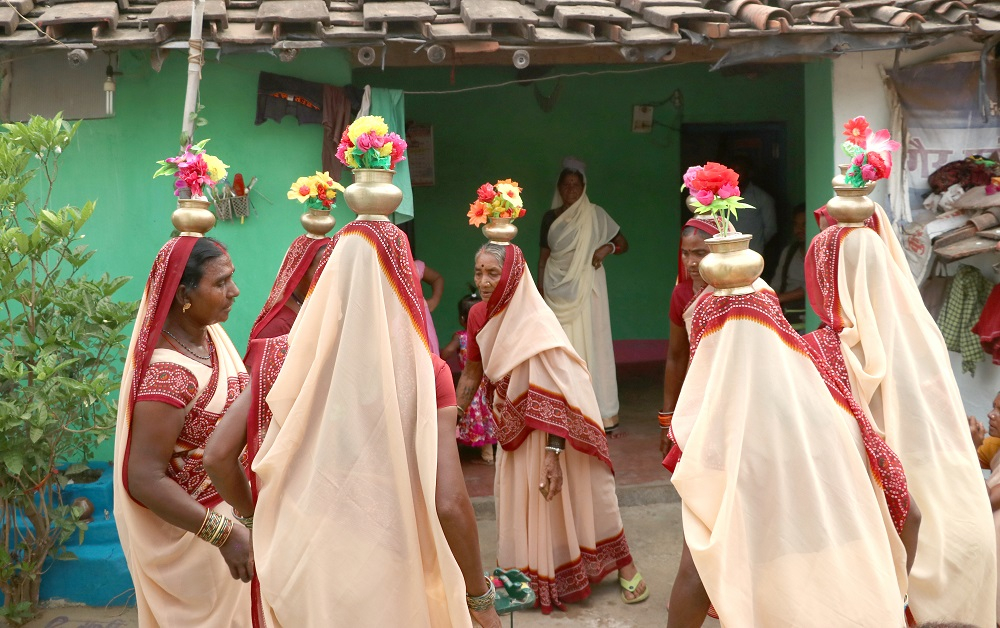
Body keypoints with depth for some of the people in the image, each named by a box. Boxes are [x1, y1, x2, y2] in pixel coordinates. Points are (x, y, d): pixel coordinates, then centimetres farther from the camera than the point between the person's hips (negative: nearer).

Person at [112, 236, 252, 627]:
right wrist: (223, 533, -33)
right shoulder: (168, 373, -30)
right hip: (182, 526, -8)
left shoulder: (209, 333, -5)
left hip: (216, 505, 8)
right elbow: (145, 480, -30)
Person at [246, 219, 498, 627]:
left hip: (307, 573, 3)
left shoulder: (294, 360, -8)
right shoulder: (423, 372, -16)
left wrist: (260, 520, 14)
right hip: (396, 577, -2)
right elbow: (449, 504, -20)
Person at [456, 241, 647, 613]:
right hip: (515, 424, 6)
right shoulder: (479, 315, -9)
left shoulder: (536, 324, -29)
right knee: (517, 500, 13)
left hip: (557, 424, -6)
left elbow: (553, 395, -32)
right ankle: (525, 577, 31)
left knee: (576, 495, 7)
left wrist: (553, 453, -36)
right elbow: (471, 374, 5)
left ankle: (624, 566, 27)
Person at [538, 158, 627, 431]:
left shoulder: (595, 215, 2)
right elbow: (544, 255, 12)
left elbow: (623, 244, 6)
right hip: (558, 289, 2)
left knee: (591, 343, -4)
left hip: (586, 288, -2)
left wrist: (607, 248, -15)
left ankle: (601, 409, 0)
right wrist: (540, 291, 6)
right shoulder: (550, 217, 9)